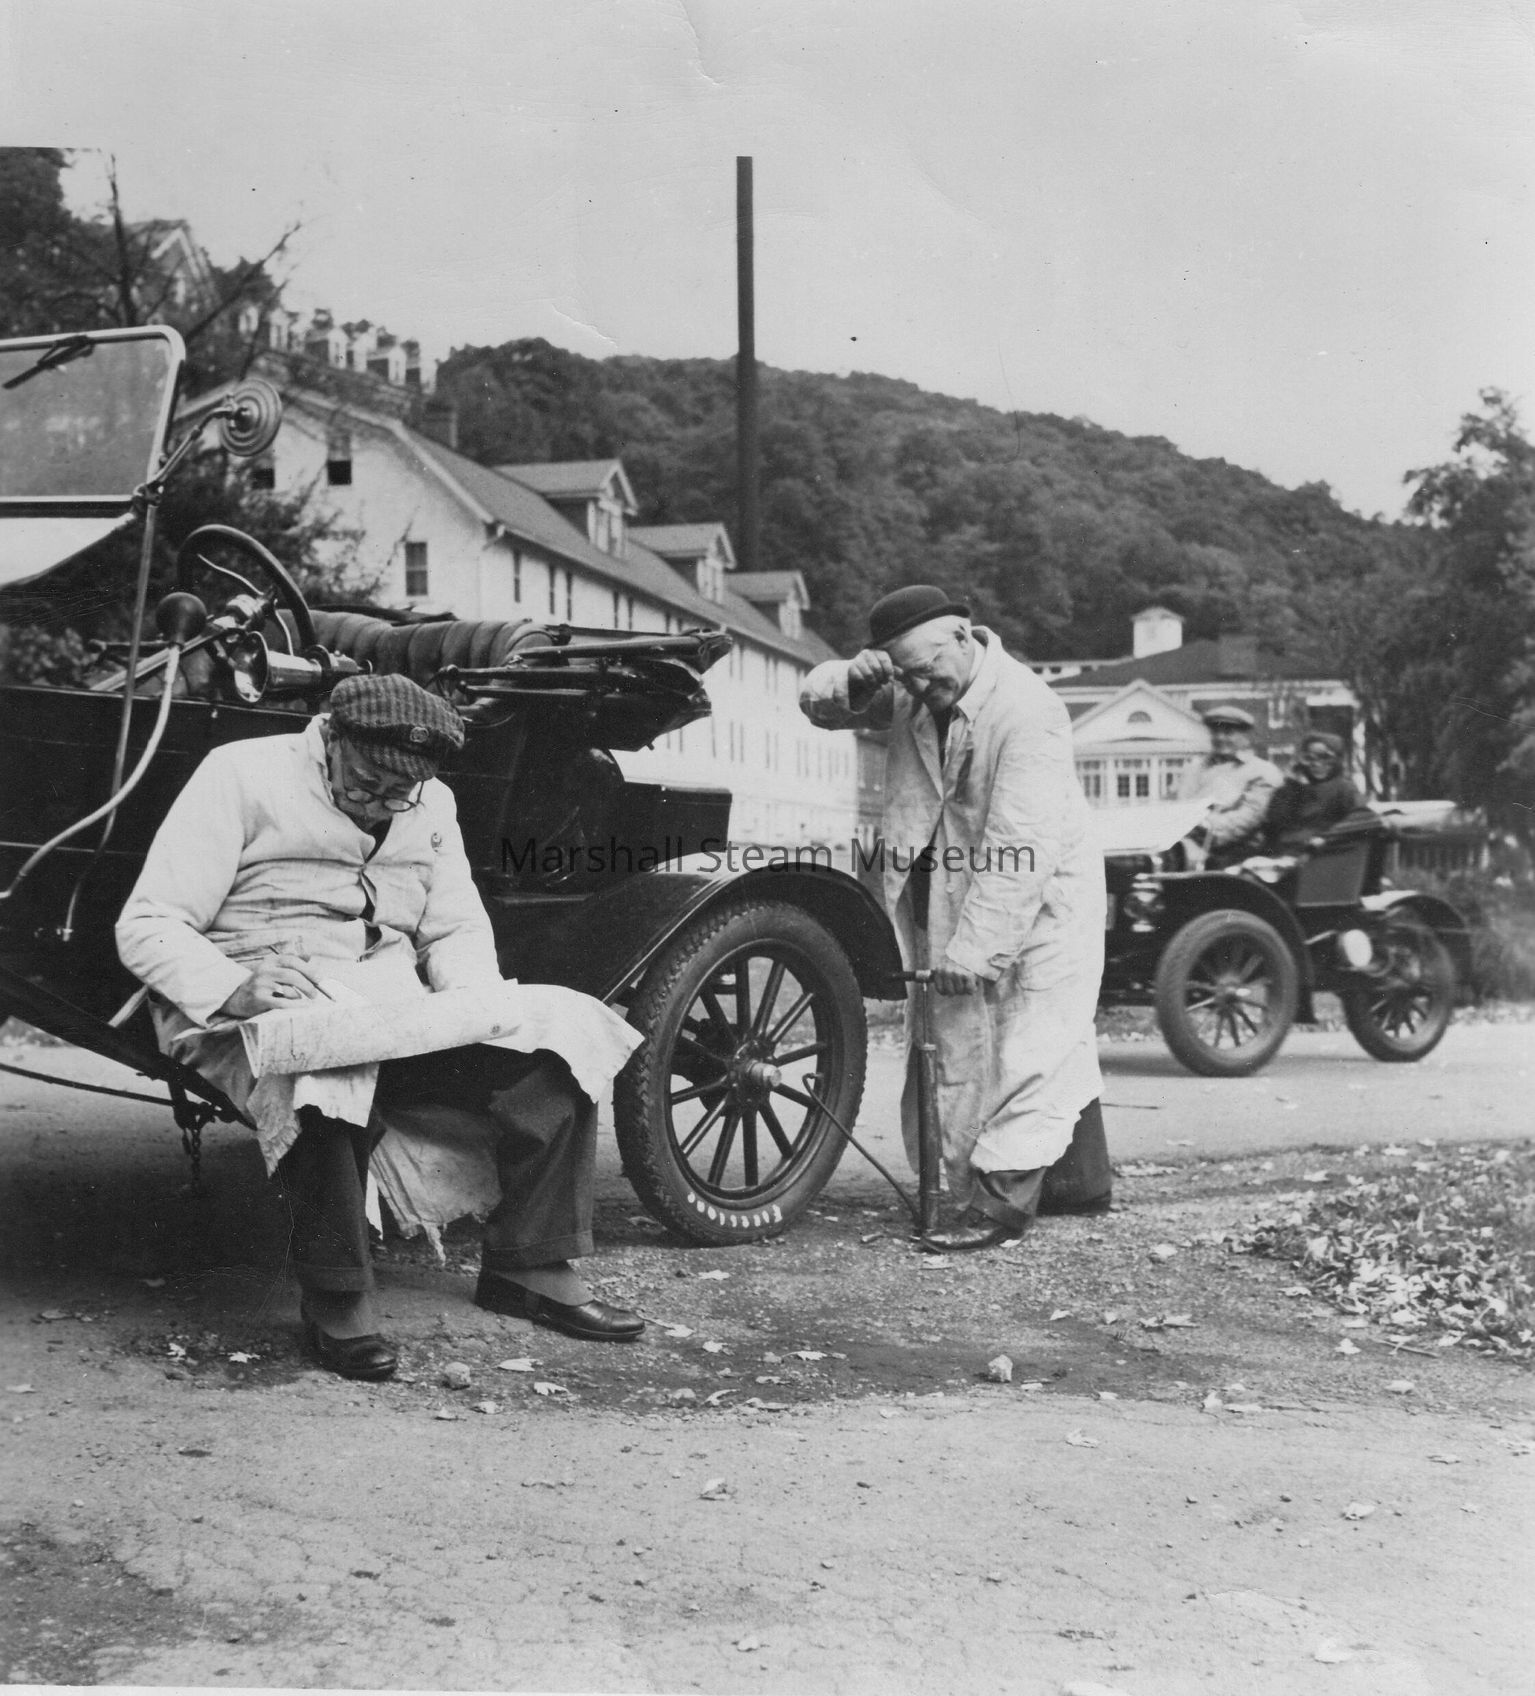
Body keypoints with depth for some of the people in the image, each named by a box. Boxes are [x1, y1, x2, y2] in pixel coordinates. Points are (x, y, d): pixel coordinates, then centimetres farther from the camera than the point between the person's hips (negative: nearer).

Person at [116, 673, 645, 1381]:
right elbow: (147, 925, -10)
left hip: (397, 1008, 5)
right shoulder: (242, 774, -6)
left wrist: (477, 998, -9)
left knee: (554, 1053, -16)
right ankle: (336, 1300, -20)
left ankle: (530, 1267, -2)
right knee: (325, 1088, -41)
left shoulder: (431, 803, 12)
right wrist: (232, 988, -29)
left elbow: (456, 929, 14)